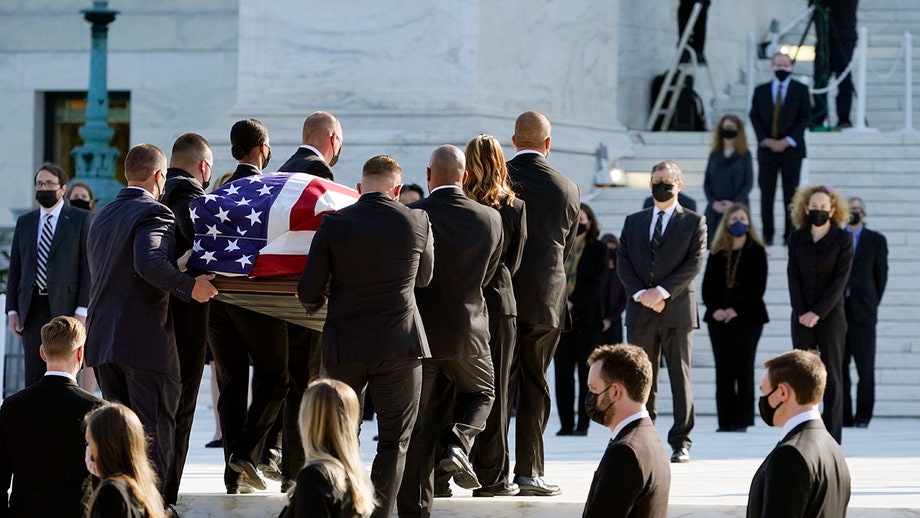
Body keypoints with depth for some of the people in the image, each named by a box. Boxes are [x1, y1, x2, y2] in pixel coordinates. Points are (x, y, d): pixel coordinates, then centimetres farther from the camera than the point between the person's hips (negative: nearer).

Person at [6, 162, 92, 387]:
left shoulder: (81, 219, 3)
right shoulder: (24, 222, 15)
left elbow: (88, 267, -3)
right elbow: (15, 269, 15)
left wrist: (82, 310, -11)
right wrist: (12, 310, 7)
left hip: (65, 307, -4)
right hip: (33, 308, 4)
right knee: (33, 377, 2)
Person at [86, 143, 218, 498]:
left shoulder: (102, 216, 18)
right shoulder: (154, 213, -10)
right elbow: (150, 263, -28)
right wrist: (190, 287, -17)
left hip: (102, 338, 8)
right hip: (145, 339, -8)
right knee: (155, 431, -3)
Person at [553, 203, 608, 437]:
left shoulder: (598, 249, 4)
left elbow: (598, 283, -5)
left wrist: (572, 303, -14)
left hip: (588, 318, -3)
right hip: (561, 318, 3)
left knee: (586, 372, -4)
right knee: (562, 372, -1)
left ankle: (583, 424, -2)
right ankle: (566, 424, 2)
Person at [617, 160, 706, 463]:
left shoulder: (694, 223, 6)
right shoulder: (633, 222, 16)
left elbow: (694, 263, -5)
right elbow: (623, 263, 8)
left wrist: (662, 291, -14)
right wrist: (640, 293, -9)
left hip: (677, 310, -3)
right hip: (640, 311, 3)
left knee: (680, 376, -2)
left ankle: (681, 443, 0)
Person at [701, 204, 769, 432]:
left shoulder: (756, 252, 1)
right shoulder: (717, 253, 10)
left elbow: (758, 287, -6)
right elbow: (707, 285, 6)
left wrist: (736, 309, -14)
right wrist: (715, 309, -11)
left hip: (747, 317, -3)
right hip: (719, 317, 3)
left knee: (743, 368, -3)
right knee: (723, 369, 1)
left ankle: (742, 420, -2)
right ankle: (725, 420, 2)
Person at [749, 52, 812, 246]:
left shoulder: (800, 90, 6)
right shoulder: (761, 91, 11)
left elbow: (805, 117, 0)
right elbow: (755, 117, 7)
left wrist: (787, 141, -10)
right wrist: (766, 141, -8)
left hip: (791, 149, -1)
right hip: (767, 149, 2)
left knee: (791, 193, -1)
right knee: (766, 193, 0)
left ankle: (790, 234, 0)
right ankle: (767, 234, 4)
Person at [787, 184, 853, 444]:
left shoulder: (843, 239, -3)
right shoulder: (797, 238, 6)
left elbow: (841, 279, -8)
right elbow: (793, 276, 3)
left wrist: (818, 313, -13)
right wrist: (800, 312, -8)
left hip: (830, 315, -3)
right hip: (802, 317, 3)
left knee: (832, 376, -2)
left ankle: (832, 439, -3)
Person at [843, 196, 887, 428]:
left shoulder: (876, 240, 9)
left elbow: (881, 274, 10)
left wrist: (871, 303, 6)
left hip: (862, 311, -2)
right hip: (837, 310, 2)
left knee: (865, 367, -4)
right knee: (838, 367, 1)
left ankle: (863, 416, 1)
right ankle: (843, 416, 5)